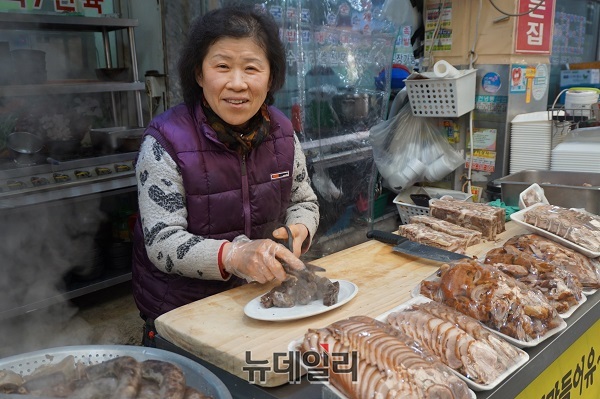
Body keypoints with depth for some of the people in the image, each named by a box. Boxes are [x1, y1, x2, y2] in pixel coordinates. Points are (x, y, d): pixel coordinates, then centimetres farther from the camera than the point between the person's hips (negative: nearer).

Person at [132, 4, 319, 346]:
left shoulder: (282, 132, -5)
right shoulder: (166, 141, -19)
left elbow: (304, 201, 5)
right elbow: (161, 241, -22)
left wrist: (298, 230, -18)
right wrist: (233, 255, -39)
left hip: (263, 295, 4)